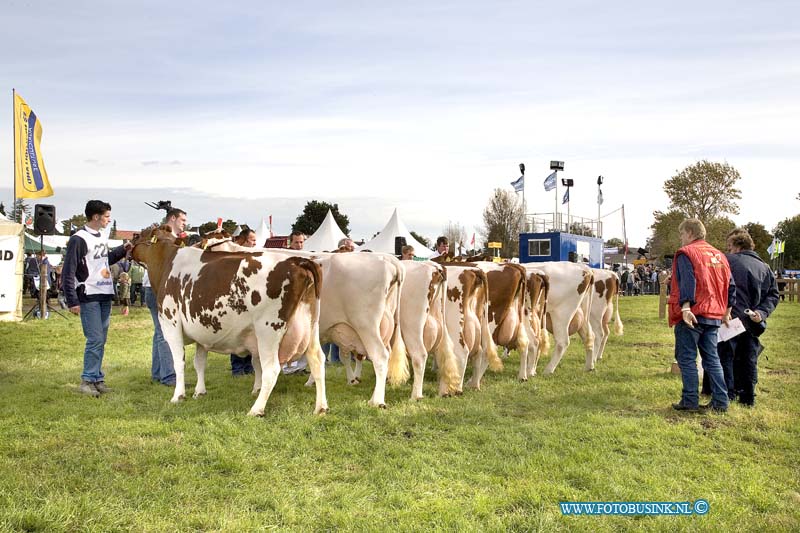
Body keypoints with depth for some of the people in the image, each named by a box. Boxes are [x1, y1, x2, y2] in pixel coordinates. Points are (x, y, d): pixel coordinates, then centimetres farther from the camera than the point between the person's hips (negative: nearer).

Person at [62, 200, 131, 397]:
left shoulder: (102, 237, 12)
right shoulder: (79, 239, -12)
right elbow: (68, 272, -12)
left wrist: (122, 250, 13)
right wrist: (72, 301, -15)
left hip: (105, 296, 8)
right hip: (89, 298, -8)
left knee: (101, 341, 11)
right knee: (95, 340, -8)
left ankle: (97, 379, 19)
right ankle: (87, 380, 3)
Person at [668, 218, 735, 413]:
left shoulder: (686, 253, -5)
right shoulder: (719, 255, 16)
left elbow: (687, 282, -19)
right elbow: (730, 285, 16)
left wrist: (685, 307, -27)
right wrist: (727, 311, 22)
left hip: (692, 315, -7)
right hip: (713, 316, 7)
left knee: (686, 358, 0)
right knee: (712, 358, 13)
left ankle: (690, 401, 0)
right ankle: (720, 402, 12)